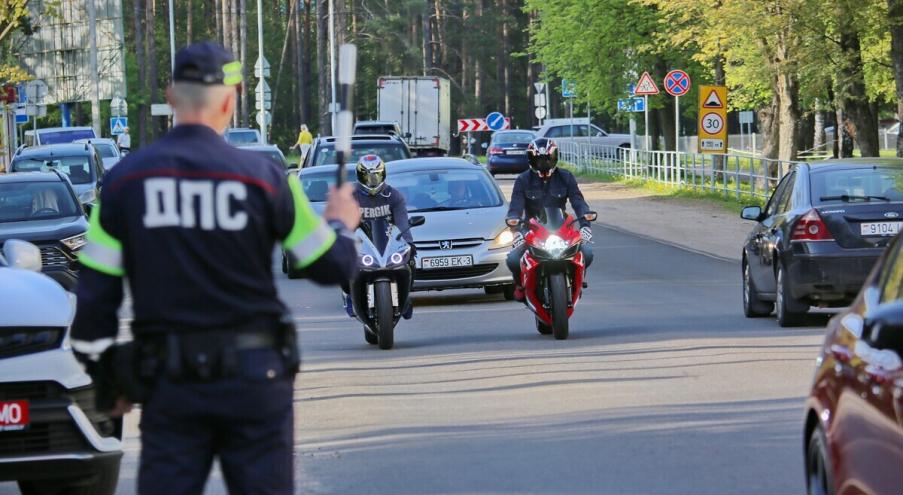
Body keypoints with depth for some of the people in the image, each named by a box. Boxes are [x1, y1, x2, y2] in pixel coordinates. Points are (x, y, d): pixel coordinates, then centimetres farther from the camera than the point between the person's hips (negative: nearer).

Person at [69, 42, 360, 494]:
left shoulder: (124, 180, -1)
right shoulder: (264, 176, -7)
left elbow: (96, 292, 0)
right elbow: (332, 267, 0)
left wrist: (107, 379, 12)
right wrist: (340, 223, 22)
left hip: (169, 383, 1)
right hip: (254, 373, -1)